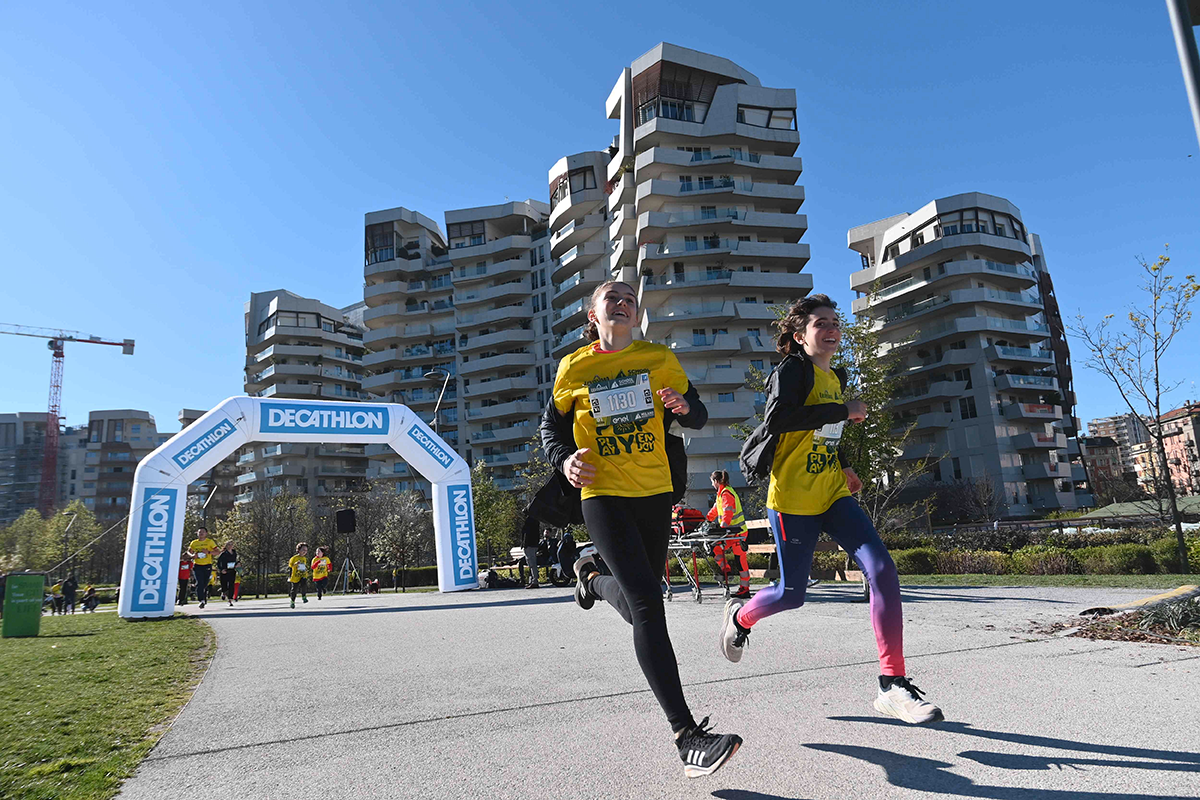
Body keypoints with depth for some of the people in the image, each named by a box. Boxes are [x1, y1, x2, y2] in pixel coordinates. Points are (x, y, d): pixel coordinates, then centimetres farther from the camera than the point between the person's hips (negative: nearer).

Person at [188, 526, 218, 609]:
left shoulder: (210, 541, 2)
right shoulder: (194, 542, 9)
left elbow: (217, 552, 1)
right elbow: (189, 551, 21)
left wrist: (208, 552, -18)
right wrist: (192, 555, -2)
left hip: (207, 566, -1)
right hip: (197, 565, 1)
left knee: (205, 584, 6)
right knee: (199, 583, -14)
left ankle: (204, 598, 29)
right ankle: (201, 600, -18)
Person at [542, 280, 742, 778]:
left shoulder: (660, 359, 4)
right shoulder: (574, 368, 1)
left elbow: (698, 416, 10)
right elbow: (551, 425, 12)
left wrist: (685, 408, -15)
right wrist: (565, 459, -9)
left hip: (654, 493, 4)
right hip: (603, 495, -3)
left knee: (641, 599, 17)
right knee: (647, 606, -17)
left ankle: (591, 578, 51)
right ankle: (686, 735, -15)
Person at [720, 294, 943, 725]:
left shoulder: (836, 378, 16)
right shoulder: (792, 370, -8)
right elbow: (776, 419, -27)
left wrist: (843, 467, 17)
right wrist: (844, 411, -20)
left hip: (833, 495, 7)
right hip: (792, 499, -7)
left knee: (882, 569, -12)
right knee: (792, 594, 1)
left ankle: (892, 684, -7)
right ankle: (740, 615, 35)